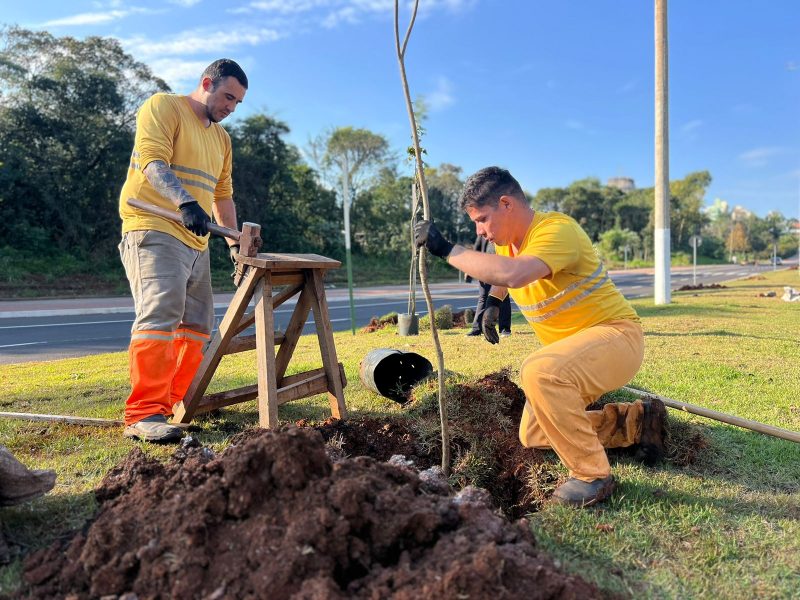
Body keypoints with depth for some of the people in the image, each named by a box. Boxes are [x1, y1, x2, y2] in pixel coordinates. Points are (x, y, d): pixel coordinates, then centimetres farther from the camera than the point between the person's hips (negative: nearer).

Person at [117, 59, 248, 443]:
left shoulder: (221, 138, 23)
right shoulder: (163, 107, -1)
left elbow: (223, 195, 27)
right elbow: (152, 161, -17)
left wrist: (235, 241, 19)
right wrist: (185, 202, -34)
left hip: (196, 241, 9)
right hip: (155, 231, -9)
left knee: (197, 324, 9)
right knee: (159, 316, -20)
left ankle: (178, 400, 19)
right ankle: (143, 415, -19)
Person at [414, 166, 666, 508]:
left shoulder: (557, 230, -24)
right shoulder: (509, 240, 4)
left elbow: (512, 274, -44)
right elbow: (500, 276, 30)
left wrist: (446, 249, -37)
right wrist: (492, 304, 14)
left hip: (615, 334, -9)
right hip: (573, 348, 10)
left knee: (539, 373, -37)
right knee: (532, 436, 10)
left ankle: (592, 475, -18)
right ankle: (636, 420, 19)